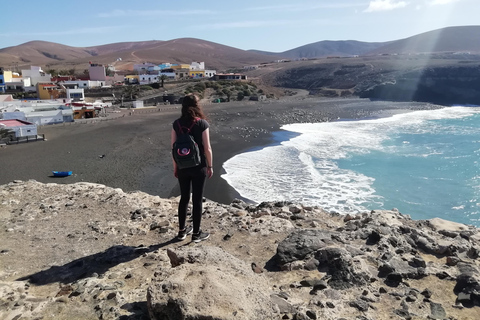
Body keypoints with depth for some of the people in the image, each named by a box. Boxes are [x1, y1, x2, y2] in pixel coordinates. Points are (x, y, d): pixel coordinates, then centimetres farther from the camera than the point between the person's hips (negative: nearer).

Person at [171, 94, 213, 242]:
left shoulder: (176, 123, -2)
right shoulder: (202, 123, -12)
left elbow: (173, 147, 0)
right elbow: (207, 148, -12)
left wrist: (175, 167, 10)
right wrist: (210, 166, 0)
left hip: (182, 167, 4)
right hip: (198, 167, -3)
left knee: (184, 198, 17)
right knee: (197, 200, 7)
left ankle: (182, 231, 28)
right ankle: (196, 233, 17)